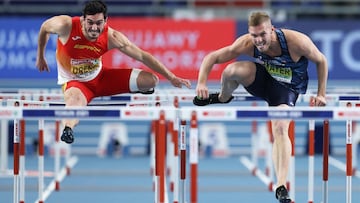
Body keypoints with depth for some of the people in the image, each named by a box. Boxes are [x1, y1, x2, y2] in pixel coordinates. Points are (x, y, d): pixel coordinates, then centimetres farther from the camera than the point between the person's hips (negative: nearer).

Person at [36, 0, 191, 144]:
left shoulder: (111, 37, -21)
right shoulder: (66, 25, -27)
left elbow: (142, 56, -17)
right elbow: (45, 28, -5)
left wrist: (171, 78, -18)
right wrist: (40, 58, 6)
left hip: (100, 76, 4)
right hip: (74, 81, -4)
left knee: (151, 80, -4)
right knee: (76, 99, -44)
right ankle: (67, 128, -69)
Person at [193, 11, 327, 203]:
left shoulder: (296, 41, -30)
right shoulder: (247, 44, -23)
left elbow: (321, 61, -13)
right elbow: (212, 57, -18)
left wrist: (321, 95, -15)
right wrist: (202, 83, -34)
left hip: (287, 87, -2)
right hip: (262, 79, 2)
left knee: (280, 128, -27)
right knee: (231, 70, -27)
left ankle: (281, 187, -29)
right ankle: (223, 98, 9)